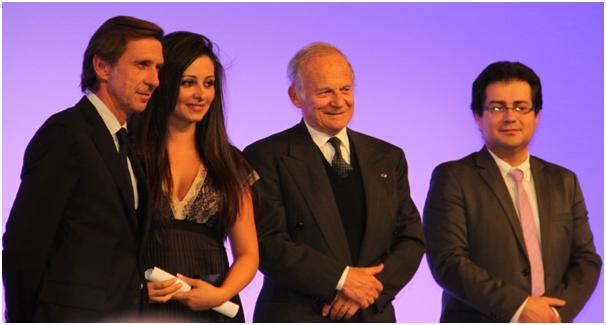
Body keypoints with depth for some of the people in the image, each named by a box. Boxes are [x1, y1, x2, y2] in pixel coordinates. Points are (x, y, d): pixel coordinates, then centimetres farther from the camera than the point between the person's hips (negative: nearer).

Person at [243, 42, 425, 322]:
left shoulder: (388, 158, 13)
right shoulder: (267, 157, -1)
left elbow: (411, 239, 8)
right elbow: (267, 243, -10)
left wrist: (371, 288, -8)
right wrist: (341, 278, -16)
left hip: (373, 317, 4)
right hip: (296, 320, -4)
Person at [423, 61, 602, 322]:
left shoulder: (563, 182, 12)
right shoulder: (452, 179, -2)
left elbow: (586, 260, 9)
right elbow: (448, 261, -11)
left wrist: (555, 312, -9)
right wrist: (518, 307, -16)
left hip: (548, 321, 4)